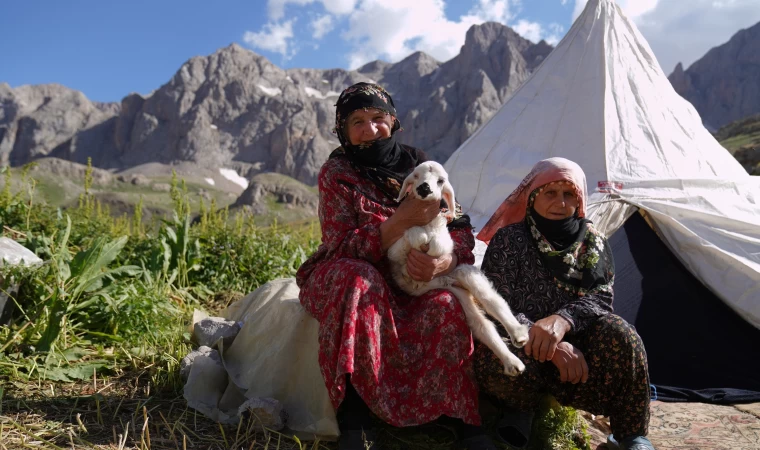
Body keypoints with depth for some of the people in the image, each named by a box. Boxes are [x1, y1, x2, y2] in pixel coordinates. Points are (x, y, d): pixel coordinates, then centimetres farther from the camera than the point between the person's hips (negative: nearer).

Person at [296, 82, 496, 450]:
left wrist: (445, 261, -27)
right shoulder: (336, 173, -7)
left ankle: (464, 420, -17)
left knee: (445, 306, -28)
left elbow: (460, 228, -3)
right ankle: (352, 419, -33)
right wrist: (401, 220, -32)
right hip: (344, 280, -2)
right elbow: (342, 248, -18)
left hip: (409, 284, 3)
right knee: (360, 279, -37)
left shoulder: (417, 164, 1)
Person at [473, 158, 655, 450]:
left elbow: (601, 298, -9)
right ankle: (521, 409, -1)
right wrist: (551, 345, -27)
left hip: (572, 346, 3)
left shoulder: (593, 242, 3)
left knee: (618, 334, -29)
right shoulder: (508, 241, -7)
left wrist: (563, 320, -32)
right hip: (519, 345, -2)